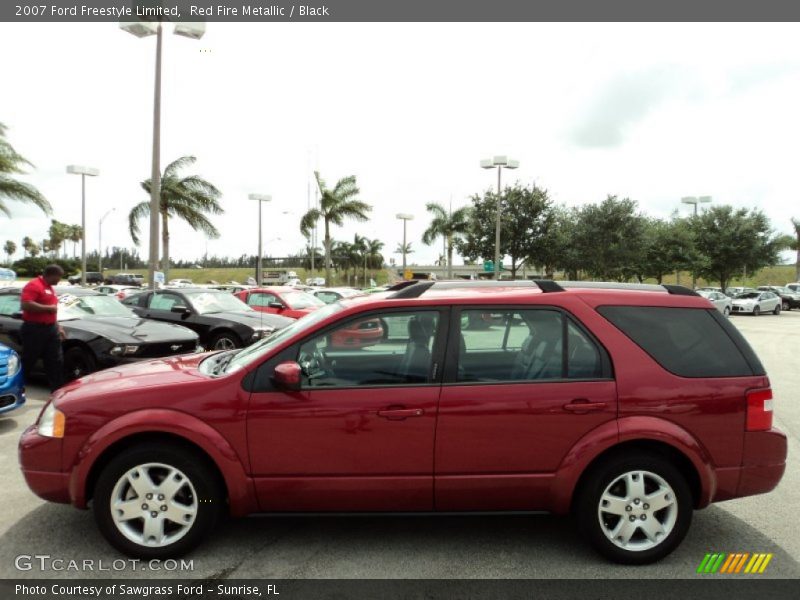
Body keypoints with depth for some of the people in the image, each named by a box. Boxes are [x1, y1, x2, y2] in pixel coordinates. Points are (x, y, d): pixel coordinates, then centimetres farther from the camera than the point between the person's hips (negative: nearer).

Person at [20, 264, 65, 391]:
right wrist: (49, 307, -19)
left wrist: (58, 326, 21)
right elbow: (25, 305, -27)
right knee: (28, 362, 1)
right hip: (34, 330, -9)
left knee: (56, 362, 7)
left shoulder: (49, 287, 18)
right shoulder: (33, 285, -12)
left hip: (50, 329, 9)